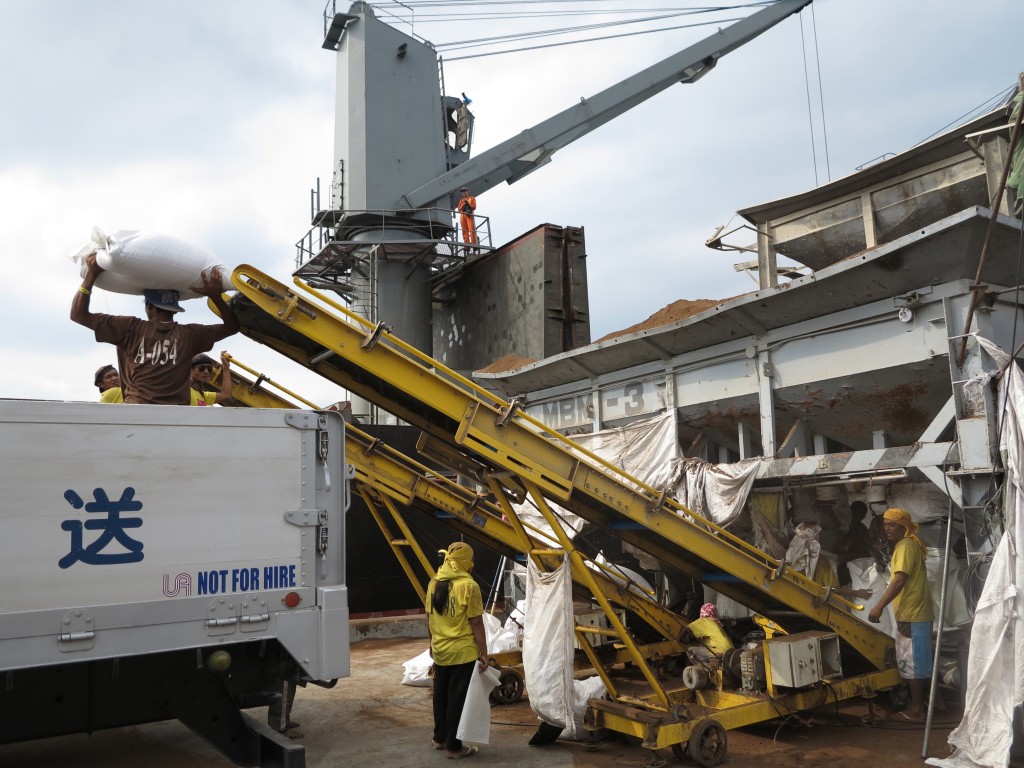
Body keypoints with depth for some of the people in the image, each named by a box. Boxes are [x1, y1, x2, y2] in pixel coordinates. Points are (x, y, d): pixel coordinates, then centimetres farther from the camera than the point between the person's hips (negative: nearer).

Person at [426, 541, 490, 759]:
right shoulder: (468, 585, -17)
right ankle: (453, 745, 12)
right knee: (457, 698, 4)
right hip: (463, 652, -6)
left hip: (440, 651, 6)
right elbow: (476, 623, -15)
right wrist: (484, 652, -8)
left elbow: (429, 618, 10)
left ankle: (439, 738, 32)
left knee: (441, 695, 19)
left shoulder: (434, 583, 2)